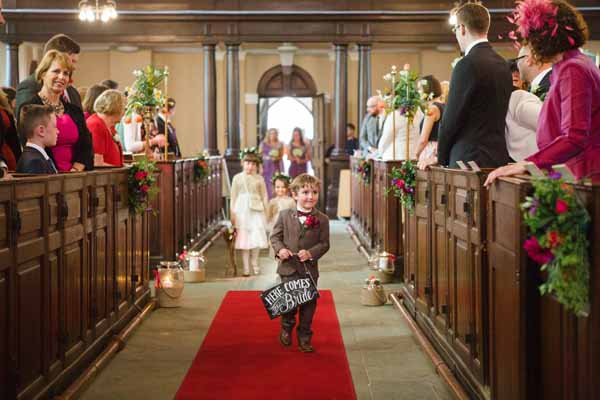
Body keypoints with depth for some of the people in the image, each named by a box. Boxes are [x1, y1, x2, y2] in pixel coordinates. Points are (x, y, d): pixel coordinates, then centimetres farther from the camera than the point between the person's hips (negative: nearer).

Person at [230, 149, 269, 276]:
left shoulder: (259, 178, 5)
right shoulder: (237, 178, 3)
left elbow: (264, 195, 9)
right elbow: (233, 196, 5)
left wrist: (265, 210, 2)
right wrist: (232, 213, 0)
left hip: (256, 210, 1)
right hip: (242, 210, -1)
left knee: (257, 237, -5)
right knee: (244, 237, 0)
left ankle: (254, 263, 16)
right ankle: (246, 267, 6)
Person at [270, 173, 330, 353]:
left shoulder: (322, 219, -3)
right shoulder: (285, 215, -1)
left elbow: (324, 243, -3)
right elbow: (275, 236, 5)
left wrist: (311, 253, -19)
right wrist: (279, 249, -15)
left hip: (310, 269, 1)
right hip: (288, 268, 0)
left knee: (308, 305, 6)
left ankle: (305, 338, 19)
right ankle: (286, 329, 30)